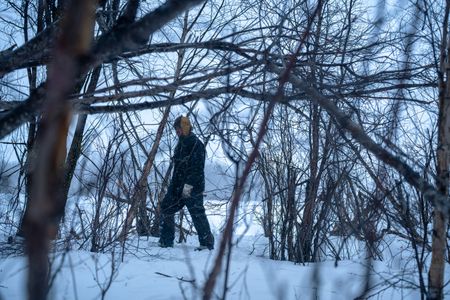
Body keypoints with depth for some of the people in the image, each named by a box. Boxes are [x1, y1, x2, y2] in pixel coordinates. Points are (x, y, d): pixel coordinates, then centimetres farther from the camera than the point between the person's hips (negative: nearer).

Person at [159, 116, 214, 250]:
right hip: (177, 186, 10)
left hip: (192, 187, -10)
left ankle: (207, 243, 6)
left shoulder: (196, 144, -13)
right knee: (166, 208, 9)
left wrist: (189, 184, -26)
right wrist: (173, 183, 22)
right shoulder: (181, 144, 16)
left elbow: (197, 168, -21)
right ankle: (166, 242, 17)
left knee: (197, 214, -5)